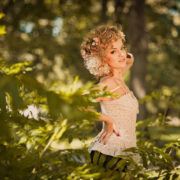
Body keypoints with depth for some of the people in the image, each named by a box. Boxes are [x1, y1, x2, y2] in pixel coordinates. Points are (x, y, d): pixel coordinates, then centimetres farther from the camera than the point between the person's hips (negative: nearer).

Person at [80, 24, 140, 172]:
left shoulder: (118, 78, 11)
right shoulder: (110, 83, -15)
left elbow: (129, 59, 33)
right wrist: (108, 120, -15)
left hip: (122, 150, 9)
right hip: (111, 153, -9)